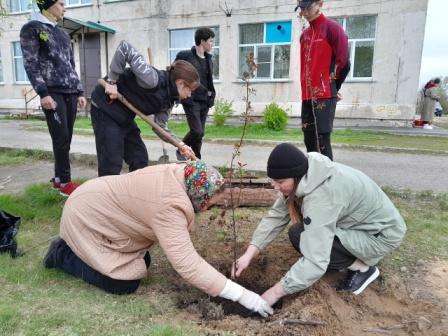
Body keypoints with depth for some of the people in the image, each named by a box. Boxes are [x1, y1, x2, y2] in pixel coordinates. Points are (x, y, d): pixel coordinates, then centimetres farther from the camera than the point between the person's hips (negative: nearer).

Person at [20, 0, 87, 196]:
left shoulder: (62, 34, 22)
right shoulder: (32, 29, 2)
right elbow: (31, 64, -6)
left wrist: (79, 92, 15)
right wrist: (43, 93, -16)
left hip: (70, 93, 6)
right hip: (53, 93, -6)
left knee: (65, 139, 6)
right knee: (61, 138, -9)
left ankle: (58, 178, 16)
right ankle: (64, 182, -1)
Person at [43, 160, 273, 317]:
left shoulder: (178, 175, -11)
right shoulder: (169, 205, -37)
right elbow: (188, 264, -40)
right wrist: (242, 295, -36)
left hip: (99, 206, 9)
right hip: (84, 217, -8)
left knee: (143, 262, 10)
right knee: (125, 283, -8)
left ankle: (74, 246, 24)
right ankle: (64, 254, 8)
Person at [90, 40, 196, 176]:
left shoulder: (168, 99, -1)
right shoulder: (154, 79, -28)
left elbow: (160, 125, 0)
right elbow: (125, 47, -30)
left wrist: (181, 145, -12)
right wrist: (112, 81, -28)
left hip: (125, 118, 9)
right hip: (106, 108, -9)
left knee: (140, 159, 9)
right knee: (111, 165, -10)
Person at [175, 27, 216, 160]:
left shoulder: (209, 59, 13)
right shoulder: (184, 56, -6)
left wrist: (210, 95, 11)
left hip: (204, 100, 6)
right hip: (191, 100, -6)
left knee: (200, 132, 7)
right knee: (197, 131, -13)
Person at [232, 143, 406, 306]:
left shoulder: (323, 194, -36)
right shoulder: (305, 177, -10)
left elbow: (315, 261, -37)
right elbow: (276, 216, -8)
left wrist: (276, 292, -28)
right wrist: (249, 254, -16)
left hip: (383, 233, -8)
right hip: (361, 221, 8)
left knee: (301, 236, -22)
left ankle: (363, 267, -3)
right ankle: (354, 256, 12)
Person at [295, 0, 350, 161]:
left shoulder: (332, 28, -6)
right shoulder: (304, 35, 18)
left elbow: (343, 63, -11)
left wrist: (331, 87, 0)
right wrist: (307, 89, 14)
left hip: (324, 96, -8)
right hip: (307, 96, 8)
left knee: (322, 140, -11)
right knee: (309, 140, 10)